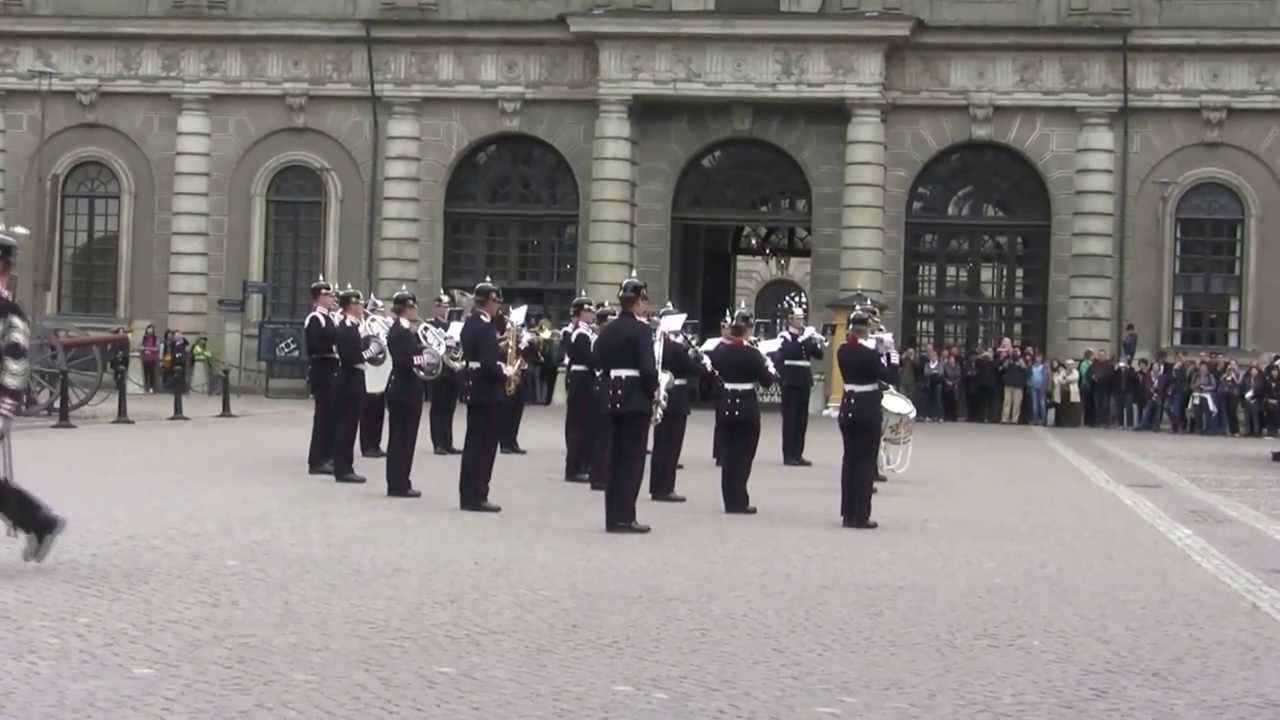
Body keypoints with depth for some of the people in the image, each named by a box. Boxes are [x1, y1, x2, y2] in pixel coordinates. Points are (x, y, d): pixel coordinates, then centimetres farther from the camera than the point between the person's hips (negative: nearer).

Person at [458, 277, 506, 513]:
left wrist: (499, 344, 10)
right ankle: (476, 497, -3)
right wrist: (505, 371, -9)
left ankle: (468, 494, 17)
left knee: (474, 443, 13)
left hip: (474, 389, 10)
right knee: (484, 444, -5)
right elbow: (488, 363, -26)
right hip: (486, 391, -10)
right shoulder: (485, 326, -18)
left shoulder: (470, 323, 12)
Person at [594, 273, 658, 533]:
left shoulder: (606, 330, 10)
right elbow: (648, 368, -18)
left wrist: (611, 385, 14)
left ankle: (613, 516, 11)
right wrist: (654, 389, -3)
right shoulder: (641, 329, -12)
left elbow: (600, 363, 11)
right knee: (633, 458, -2)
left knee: (613, 457, 9)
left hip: (611, 397, 7)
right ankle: (624, 517, -3)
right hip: (635, 398, -7)